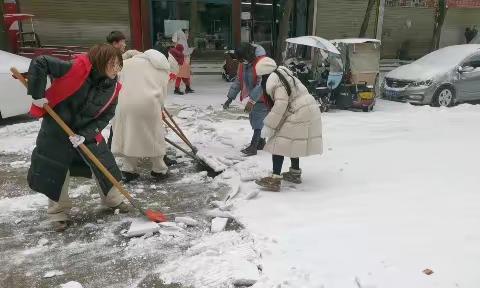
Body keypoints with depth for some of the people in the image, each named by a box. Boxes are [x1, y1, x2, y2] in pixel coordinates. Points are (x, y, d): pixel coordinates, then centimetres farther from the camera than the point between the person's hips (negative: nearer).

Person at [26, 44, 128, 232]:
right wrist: (38, 94, -23)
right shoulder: (77, 69, -26)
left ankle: (114, 200, 31)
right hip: (56, 130, -3)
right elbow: (39, 63, -23)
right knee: (54, 173, 4)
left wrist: (85, 135, -17)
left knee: (105, 165, 6)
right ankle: (58, 213, 26)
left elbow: (105, 116, -6)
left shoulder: (112, 88, -11)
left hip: (87, 132, 4)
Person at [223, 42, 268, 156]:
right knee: (255, 121, 13)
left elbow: (261, 84, -29)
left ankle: (253, 147, -6)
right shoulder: (243, 63, 0)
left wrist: (252, 101, -32)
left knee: (258, 121, -8)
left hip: (261, 98, -8)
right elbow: (238, 80, 5)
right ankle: (261, 142, 27)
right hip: (251, 98, 8)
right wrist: (230, 98, -1)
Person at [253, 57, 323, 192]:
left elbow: (281, 105, -22)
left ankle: (275, 179, -9)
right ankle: (295, 173, 34)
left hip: (298, 114, -10)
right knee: (292, 142, 22)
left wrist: (268, 126, -17)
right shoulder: (282, 72, 16)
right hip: (309, 111, 10)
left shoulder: (273, 80, -15)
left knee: (279, 143, -6)